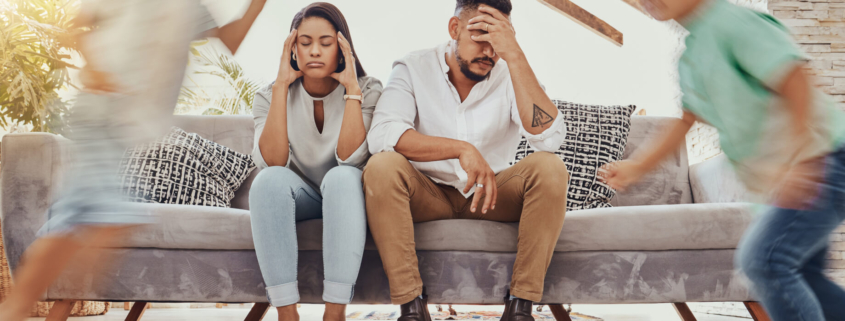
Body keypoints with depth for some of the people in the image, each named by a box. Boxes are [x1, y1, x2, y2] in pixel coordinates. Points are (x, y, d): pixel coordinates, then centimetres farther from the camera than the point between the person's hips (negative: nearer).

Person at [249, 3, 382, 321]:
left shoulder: (367, 90, -10)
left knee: (341, 176, -35)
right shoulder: (270, 96, -6)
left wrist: (352, 88, -26)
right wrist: (281, 86, -24)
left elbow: (350, 158, -25)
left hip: (347, 199, -1)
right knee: (270, 179, -32)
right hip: (300, 199, 1)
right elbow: (272, 162, -24)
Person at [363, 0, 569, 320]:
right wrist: (462, 148, -36)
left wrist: (514, 55, -29)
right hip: (428, 193, -1)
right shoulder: (413, 68, -9)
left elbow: (550, 137, -25)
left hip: (491, 193, 1)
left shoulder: (511, 73, -7)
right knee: (382, 167, -31)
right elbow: (381, 135, -26)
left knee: (550, 168, -26)